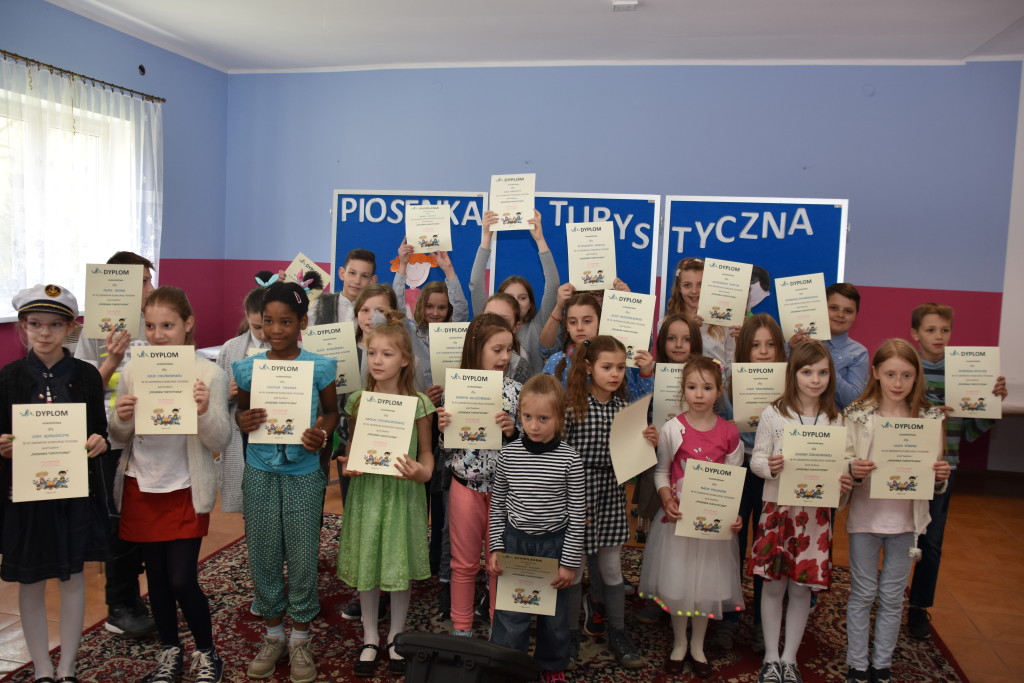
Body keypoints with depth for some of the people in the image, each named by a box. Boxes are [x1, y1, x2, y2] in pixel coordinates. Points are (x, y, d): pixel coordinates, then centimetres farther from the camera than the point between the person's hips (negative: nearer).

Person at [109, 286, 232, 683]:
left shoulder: (209, 374, -11)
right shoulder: (133, 371, -2)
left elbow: (220, 443, -11)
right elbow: (120, 438, 5)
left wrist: (204, 412, -29)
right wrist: (121, 419, -17)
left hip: (186, 491, -3)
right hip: (141, 488, 3)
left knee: (182, 580, -3)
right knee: (156, 576, 15)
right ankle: (169, 650, 35)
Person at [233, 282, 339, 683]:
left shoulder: (319, 367, -7)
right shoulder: (249, 368, -2)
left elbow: (332, 411, 4)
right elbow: (241, 409, 11)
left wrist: (322, 435, -16)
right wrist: (242, 421, -11)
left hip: (303, 473, -2)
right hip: (259, 472, 2)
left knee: (303, 558, 5)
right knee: (263, 557, 11)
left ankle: (300, 640, 25)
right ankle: (273, 636, 31)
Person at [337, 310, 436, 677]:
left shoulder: (418, 403, -7)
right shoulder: (357, 400, -1)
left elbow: (426, 452, 0)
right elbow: (350, 447, 10)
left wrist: (422, 471, -20)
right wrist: (347, 466, -11)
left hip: (402, 492, -2)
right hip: (366, 491, 2)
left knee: (400, 565, 9)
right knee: (366, 565, 10)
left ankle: (396, 637, 31)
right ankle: (370, 638, 31)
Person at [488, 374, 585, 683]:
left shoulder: (570, 460, -13)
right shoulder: (508, 454, -7)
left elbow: (576, 515, -7)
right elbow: (497, 505, 3)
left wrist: (570, 562, -6)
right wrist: (495, 548, 0)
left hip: (554, 544, 0)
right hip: (515, 541, 1)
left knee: (554, 614, 17)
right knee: (510, 617, 6)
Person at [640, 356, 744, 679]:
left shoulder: (729, 432, -5)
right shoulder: (672, 429, -9)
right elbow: (661, 472, -1)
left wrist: (734, 514, -12)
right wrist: (666, 500, -17)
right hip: (679, 517, -1)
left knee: (706, 581, 11)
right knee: (677, 581, 9)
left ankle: (698, 647, 33)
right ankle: (679, 644, 33)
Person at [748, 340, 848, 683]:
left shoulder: (835, 420, 2)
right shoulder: (773, 413, -5)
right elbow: (756, 458, -2)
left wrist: (844, 482, -15)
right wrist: (769, 465, -24)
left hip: (815, 513, 2)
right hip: (778, 509, -1)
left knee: (802, 588, 9)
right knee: (773, 585, 6)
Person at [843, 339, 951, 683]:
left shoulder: (929, 418, -2)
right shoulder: (857, 415, -8)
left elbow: (934, 481, 4)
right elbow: (843, 467, -5)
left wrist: (940, 477, -17)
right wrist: (854, 472, -26)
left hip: (906, 518, 2)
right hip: (865, 516, -2)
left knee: (892, 596, 13)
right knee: (862, 593, 10)